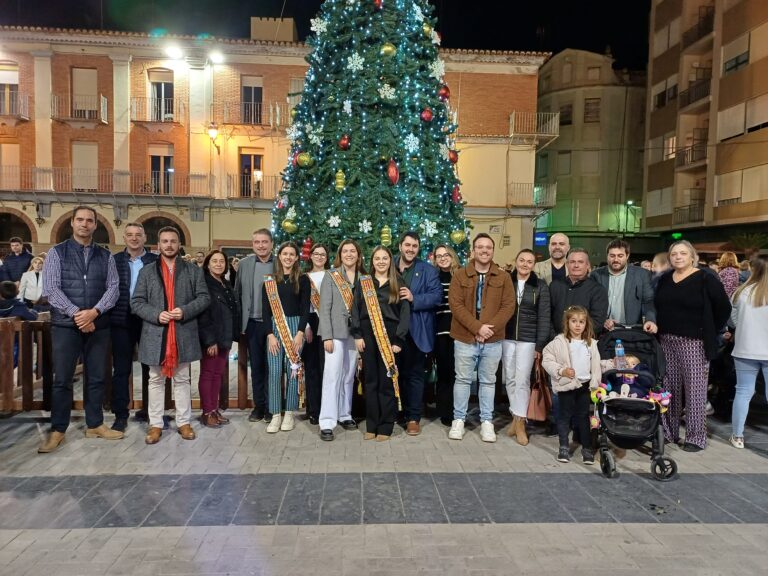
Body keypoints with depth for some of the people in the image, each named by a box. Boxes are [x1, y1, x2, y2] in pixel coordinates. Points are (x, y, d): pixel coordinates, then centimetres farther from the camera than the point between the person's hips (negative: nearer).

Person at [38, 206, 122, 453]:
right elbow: (50, 289, -7)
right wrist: (76, 313, -16)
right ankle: (58, 430, 14)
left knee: (96, 377, 9)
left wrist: (94, 312, -15)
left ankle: (95, 425, 22)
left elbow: (113, 288, 1)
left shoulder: (105, 256, 8)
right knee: (62, 379, 2)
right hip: (66, 324, -2)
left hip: (98, 325, 2)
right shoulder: (57, 253, 2)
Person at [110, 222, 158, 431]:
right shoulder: (114, 260, 4)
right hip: (122, 320, 0)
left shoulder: (155, 261, 3)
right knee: (121, 369, 6)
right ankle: (121, 415, 15)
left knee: (150, 368, 9)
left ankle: (150, 410, 23)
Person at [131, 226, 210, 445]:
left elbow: (204, 297, 1)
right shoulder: (147, 271, 7)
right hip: (155, 334, 1)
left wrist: (185, 311, -14)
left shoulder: (193, 270, 6)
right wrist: (156, 315, -13)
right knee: (156, 380, 10)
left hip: (184, 334, -1)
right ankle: (155, 424, 19)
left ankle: (184, 422, 18)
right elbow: (136, 302, 3)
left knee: (182, 380, 9)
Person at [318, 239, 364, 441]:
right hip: (336, 332, -3)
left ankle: (344, 414, 23)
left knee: (349, 375, 11)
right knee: (332, 375, -7)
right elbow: (324, 308, -5)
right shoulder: (331, 276, -1)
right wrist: (327, 336, -12)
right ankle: (327, 422, -5)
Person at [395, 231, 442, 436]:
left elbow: (437, 296, -9)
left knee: (414, 374, 5)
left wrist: (414, 298, -20)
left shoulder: (429, 271, 1)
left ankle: (413, 417, 14)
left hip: (416, 331, -2)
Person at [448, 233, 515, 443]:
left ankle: (487, 421, 23)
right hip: (465, 338, -1)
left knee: (488, 381, 11)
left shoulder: (503, 277, 4)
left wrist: (490, 328, -15)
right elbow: (456, 304, -8)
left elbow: (508, 306, -2)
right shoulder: (460, 275, 0)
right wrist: (477, 327, -17)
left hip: (493, 340, 1)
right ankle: (458, 419, 21)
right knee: (463, 379, 8)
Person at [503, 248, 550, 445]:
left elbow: (543, 317, -1)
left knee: (522, 380, -5)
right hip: (506, 337, 2)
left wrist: (540, 344, -7)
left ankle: (520, 421, 5)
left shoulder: (540, 286, 0)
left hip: (527, 340, -2)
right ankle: (516, 417, 20)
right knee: (510, 379, 7)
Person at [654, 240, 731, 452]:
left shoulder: (705, 279, -5)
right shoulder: (664, 279, 11)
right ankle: (669, 431, 21)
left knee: (694, 389, -1)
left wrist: (709, 332, -1)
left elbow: (723, 308, -3)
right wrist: (656, 326, 9)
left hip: (693, 342, -5)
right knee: (669, 388, 10)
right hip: (666, 341, 5)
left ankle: (696, 437, 9)